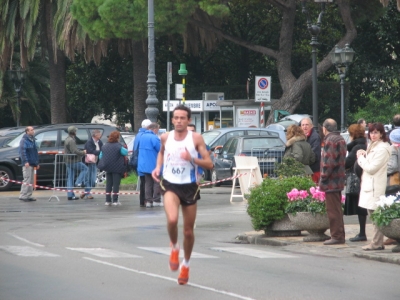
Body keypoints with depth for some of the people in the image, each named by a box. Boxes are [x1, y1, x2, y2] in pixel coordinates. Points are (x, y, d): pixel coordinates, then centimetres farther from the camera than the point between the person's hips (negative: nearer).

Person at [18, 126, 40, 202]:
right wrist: (25, 161, -26)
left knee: (31, 181, 9)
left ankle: (29, 196, 13)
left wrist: (37, 163, 20)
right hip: (27, 164, -9)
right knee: (27, 179, -11)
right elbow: (22, 151, -17)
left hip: (32, 164, 9)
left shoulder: (32, 140, 19)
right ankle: (23, 196, -10)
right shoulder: (24, 140, -8)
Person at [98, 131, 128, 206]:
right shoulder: (118, 146, -14)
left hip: (108, 168, 5)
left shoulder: (105, 146, 4)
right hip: (117, 168, -5)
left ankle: (107, 200, 10)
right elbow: (125, 152, -9)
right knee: (116, 184, 1)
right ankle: (115, 200, -2)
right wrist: (125, 149, 12)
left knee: (108, 184, 11)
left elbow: (100, 156, 9)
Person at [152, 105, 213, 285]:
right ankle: (174, 247, 3)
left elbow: (209, 164, -8)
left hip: (189, 187, 0)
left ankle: (186, 265, 30)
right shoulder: (166, 137, 1)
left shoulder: (196, 138, -7)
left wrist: (192, 159, -25)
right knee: (172, 219, -27)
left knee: (188, 231, 8)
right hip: (170, 185, 0)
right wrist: (158, 167, 6)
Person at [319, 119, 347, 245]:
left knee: (333, 210, -6)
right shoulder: (340, 139, 15)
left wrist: (323, 179, -15)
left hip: (331, 181, -10)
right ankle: (339, 235, 21)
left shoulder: (330, 140, -15)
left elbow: (329, 162, -22)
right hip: (339, 180, 10)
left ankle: (336, 236, -5)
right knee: (337, 209, 16)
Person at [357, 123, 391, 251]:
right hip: (369, 184, 10)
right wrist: (363, 156, 5)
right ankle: (377, 242, 12)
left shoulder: (382, 149, -12)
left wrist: (361, 157, -3)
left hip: (376, 186, -10)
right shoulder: (373, 147, 19)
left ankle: (377, 243, -9)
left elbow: (371, 168, -15)